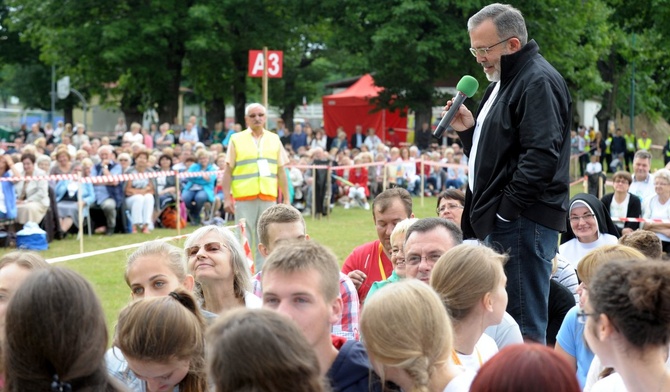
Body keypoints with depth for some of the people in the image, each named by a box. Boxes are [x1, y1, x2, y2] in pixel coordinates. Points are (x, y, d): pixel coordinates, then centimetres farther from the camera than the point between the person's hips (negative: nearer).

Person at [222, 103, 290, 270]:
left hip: (268, 198, 3)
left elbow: (281, 171, 12)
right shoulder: (236, 140, 5)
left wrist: (286, 199, 8)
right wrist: (227, 198, -5)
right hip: (244, 198, -2)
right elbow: (228, 171, 2)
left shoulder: (274, 139, 12)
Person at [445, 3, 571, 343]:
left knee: (523, 328, -9)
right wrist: (469, 130, 10)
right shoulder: (504, 82, 21)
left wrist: (507, 209, -19)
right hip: (502, 220, 10)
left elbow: (542, 155, -22)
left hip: (523, 222, -10)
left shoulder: (538, 82, -12)